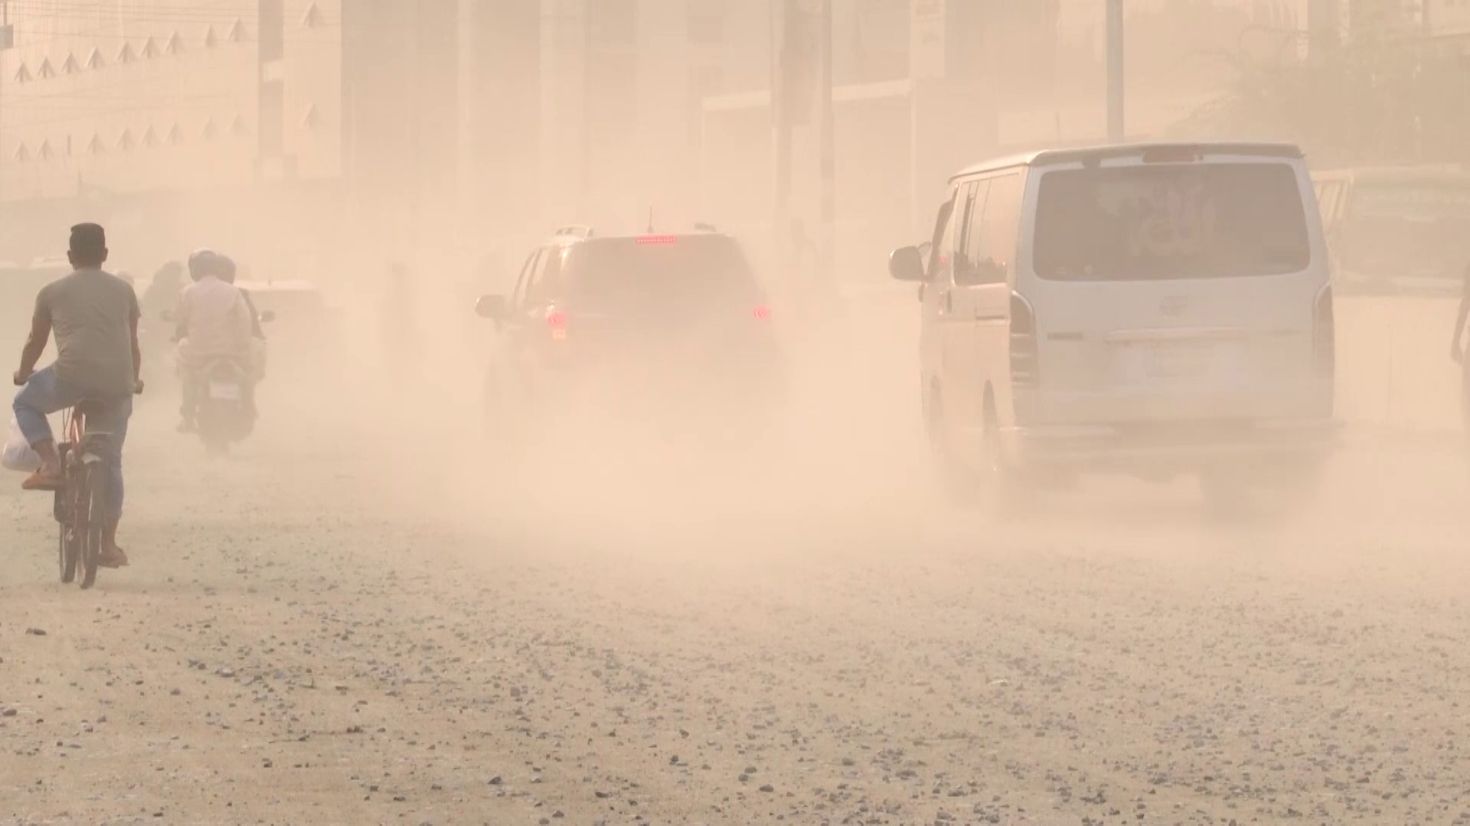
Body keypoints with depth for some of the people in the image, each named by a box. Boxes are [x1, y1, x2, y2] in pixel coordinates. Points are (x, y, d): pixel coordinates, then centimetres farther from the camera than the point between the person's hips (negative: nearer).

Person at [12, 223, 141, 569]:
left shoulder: (53, 292, 12)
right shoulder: (124, 291, 18)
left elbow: (35, 343, 22)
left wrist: (23, 373, 41)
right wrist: (134, 380, 43)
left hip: (72, 376, -3)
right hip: (117, 383, 3)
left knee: (26, 402, 27)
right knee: (110, 461, 17)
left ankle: (51, 463, 5)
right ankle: (109, 544, 16)